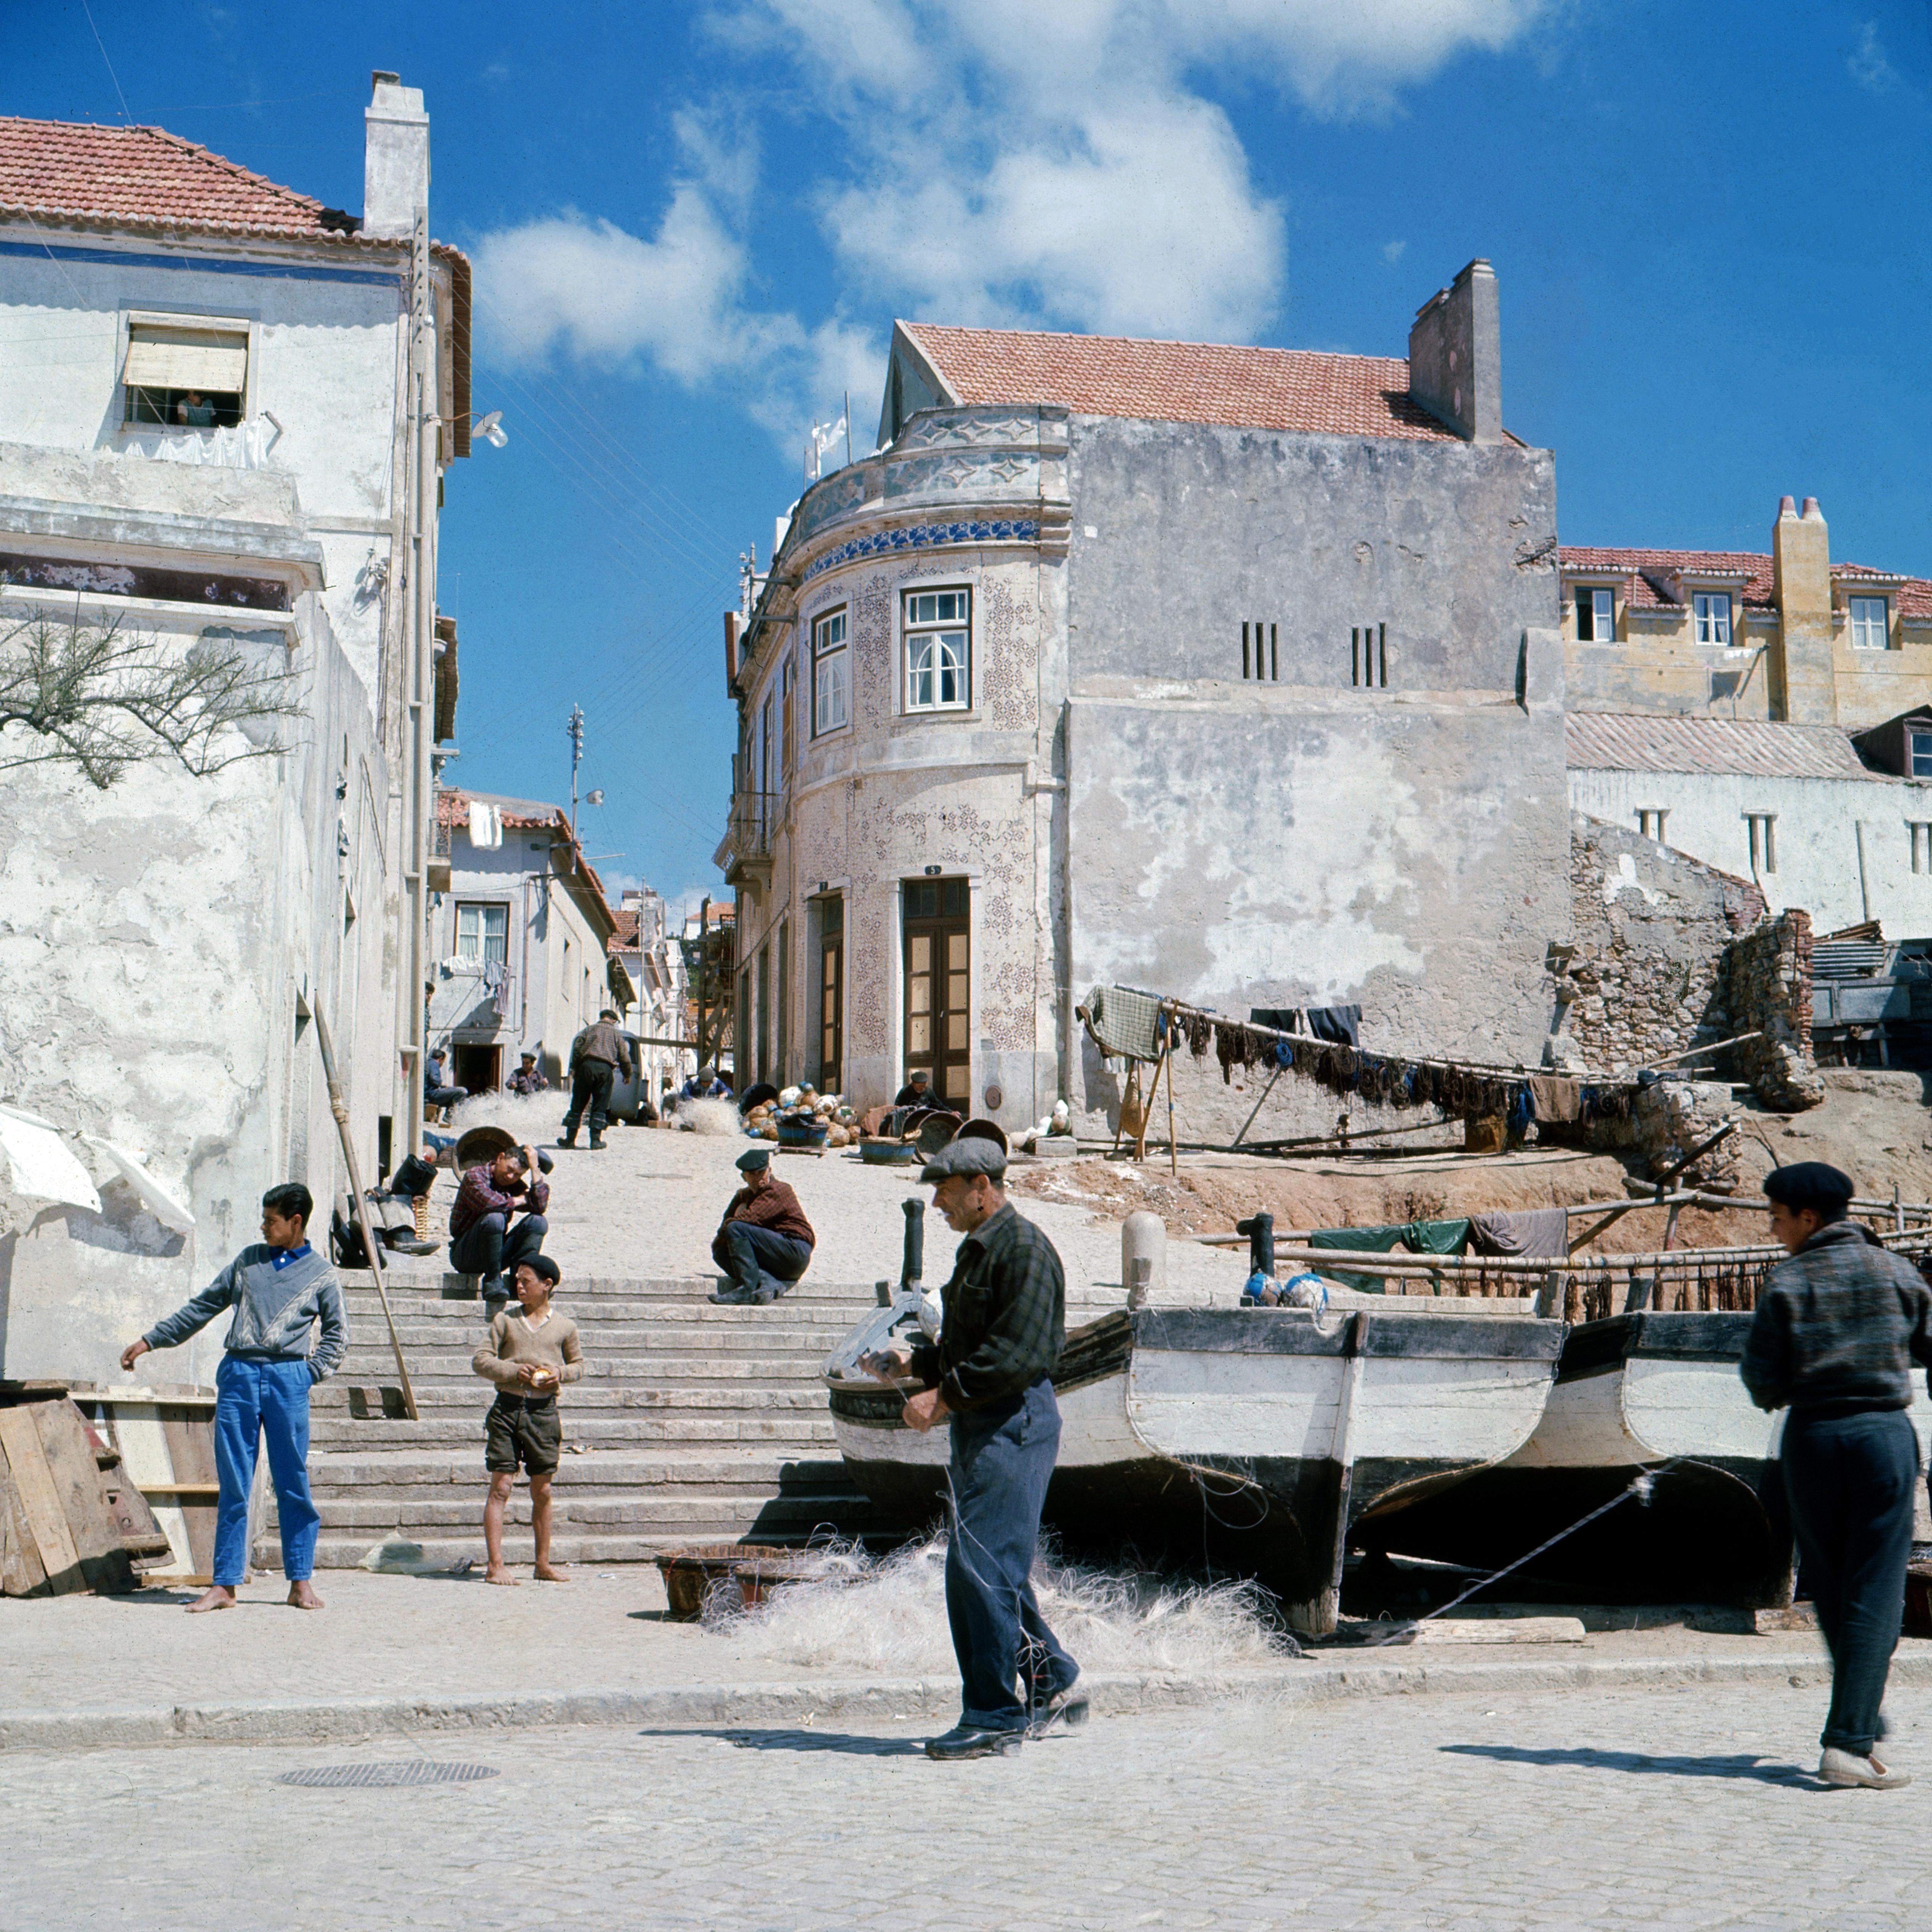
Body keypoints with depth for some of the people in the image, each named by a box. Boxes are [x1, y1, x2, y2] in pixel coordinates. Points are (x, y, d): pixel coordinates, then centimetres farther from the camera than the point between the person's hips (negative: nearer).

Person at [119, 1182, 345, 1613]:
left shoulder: (321, 1274, 7)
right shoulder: (248, 1261, 14)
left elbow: (337, 1334, 14)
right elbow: (203, 1307, 19)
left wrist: (314, 1372, 0)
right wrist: (150, 1340, 17)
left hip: (287, 1379, -2)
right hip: (238, 1375, 2)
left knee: (293, 1484, 0)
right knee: (233, 1484, 1)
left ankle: (300, 1582, 8)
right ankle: (224, 1585, 3)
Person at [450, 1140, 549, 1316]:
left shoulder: (516, 1186, 9)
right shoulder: (475, 1175, -9)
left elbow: (540, 1206, -10)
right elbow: (489, 1202, -30)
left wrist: (534, 1168, -10)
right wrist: (517, 1201, -13)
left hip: (495, 1254, 6)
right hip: (464, 1254, -6)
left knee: (538, 1222, -11)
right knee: (494, 1218, -33)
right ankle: (492, 1282, -26)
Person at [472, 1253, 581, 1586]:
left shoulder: (564, 1327, 7)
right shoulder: (505, 1320, 5)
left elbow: (578, 1365, 16)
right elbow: (481, 1359, 2)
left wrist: (560, 1373, -5)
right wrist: (513, 1371, -12)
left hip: (543, 1410, 1)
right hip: (507, 1408, -1)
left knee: (542, 1491, 8)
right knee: (500, 1487, -6)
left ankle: (544, 1564, 18)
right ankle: (496, 1566, -5)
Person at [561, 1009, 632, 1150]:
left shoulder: (589, 1030, 16)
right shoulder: (616, 1035, 15)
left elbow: (577, 1049, 6)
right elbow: (624, 1057, 12)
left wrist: (574, 1069, 8)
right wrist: (627, 1075, 25)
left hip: (586, 1066, 0)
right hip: (605, 1069, 0)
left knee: (578, 1104, 4)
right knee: (600, 1107, 4)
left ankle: (570, 1139, 4)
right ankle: (596, 1141, -1)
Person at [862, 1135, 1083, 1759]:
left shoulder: (1024, 1250, -13)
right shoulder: (978, 1250, 19)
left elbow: (1019, 1356, -22)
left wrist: (944, 1399, -20)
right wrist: (912, 1363, 12)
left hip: (1014, 1424, -10)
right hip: (980, 1427, 10)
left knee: (979, 1568, -11)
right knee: (996, 1569, 14)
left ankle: (993, 1718, -5)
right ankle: (1052, 1685, 25)